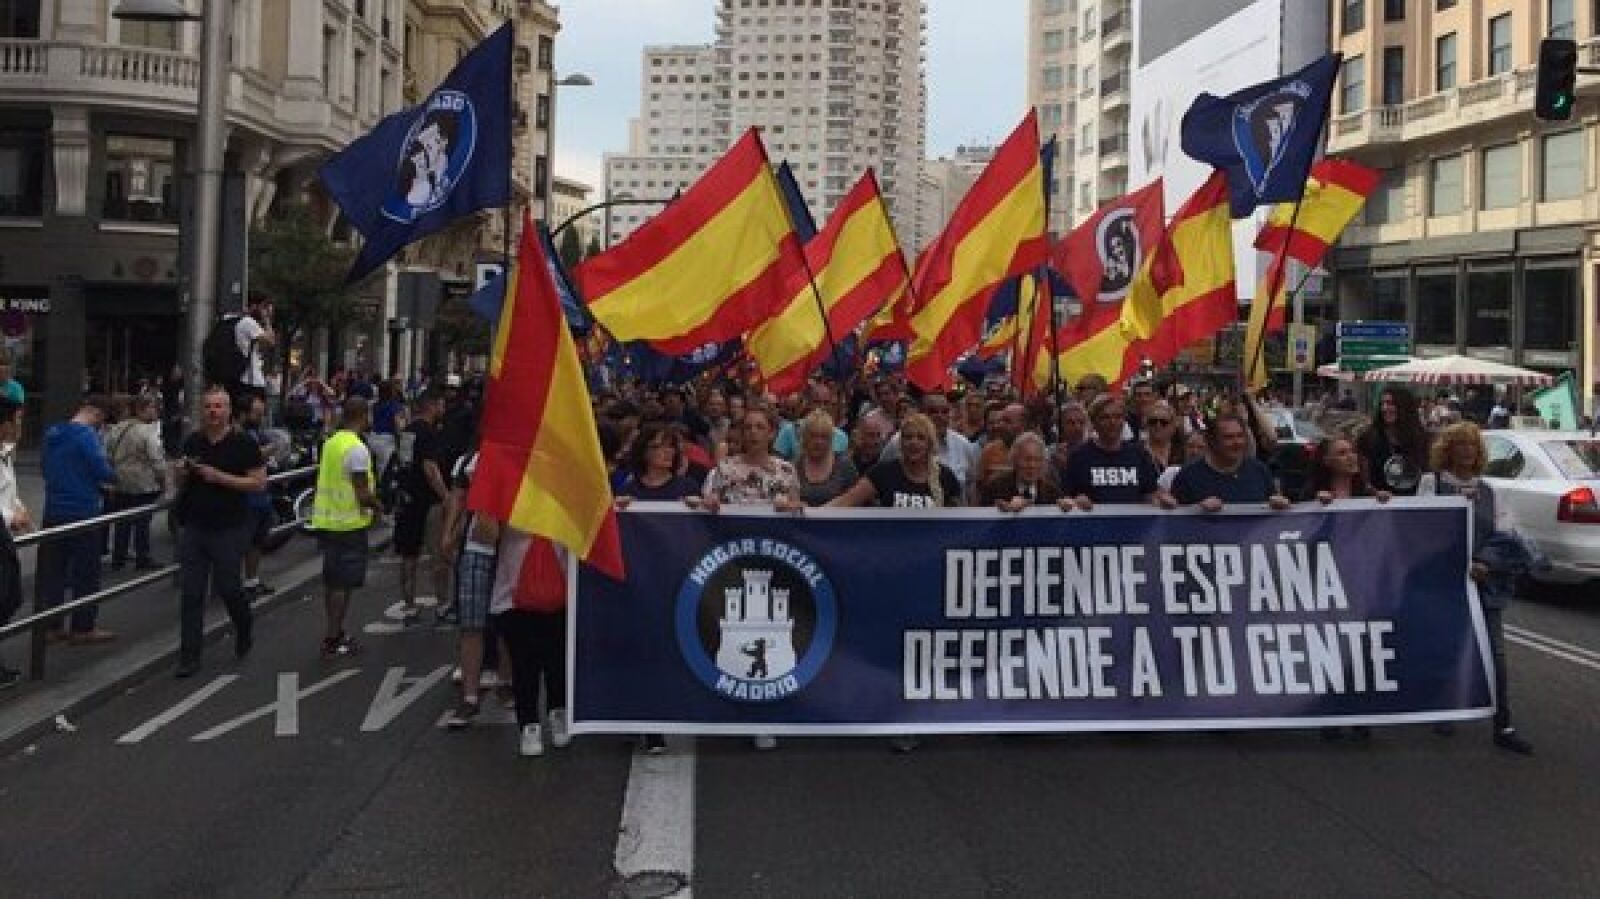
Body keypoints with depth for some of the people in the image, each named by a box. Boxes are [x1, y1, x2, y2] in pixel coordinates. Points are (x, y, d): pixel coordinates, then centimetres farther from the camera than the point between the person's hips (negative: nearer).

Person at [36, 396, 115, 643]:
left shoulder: (52, 433, 9)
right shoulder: (86, 435, -15)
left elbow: (44, 466, 19)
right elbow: (102, 470, -19)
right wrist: (113, 475, 2)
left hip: (54, 512, 7)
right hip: (82, 512, -7)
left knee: (51, 571, 11)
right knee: (86, 573, 3)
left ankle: (49, 625, 16)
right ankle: (83, 628, 9)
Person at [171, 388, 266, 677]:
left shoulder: (244, 444, -6)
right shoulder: (192, 443, 9)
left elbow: (259, 482, -11)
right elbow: (181, 485, 19)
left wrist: (220, 477, -18)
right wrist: (182, 474, -5)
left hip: (229, 529, -4)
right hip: (194, 527, 4)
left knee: (226, 587, 3)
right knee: (190, 593, 2)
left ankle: (244, 629, 34)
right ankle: (189, 656, 8)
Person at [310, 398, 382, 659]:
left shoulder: (330, 442, 8)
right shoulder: (357, 449, -18)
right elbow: (362, 493, -20)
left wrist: (369, 499, 15)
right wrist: (377, 505, -1)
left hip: (325, 520, 8)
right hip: (349, 523, -8)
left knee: (331, 580, 16)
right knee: (343, 583, -1)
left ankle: (334, 632, 26)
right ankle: (333, 640, 1)